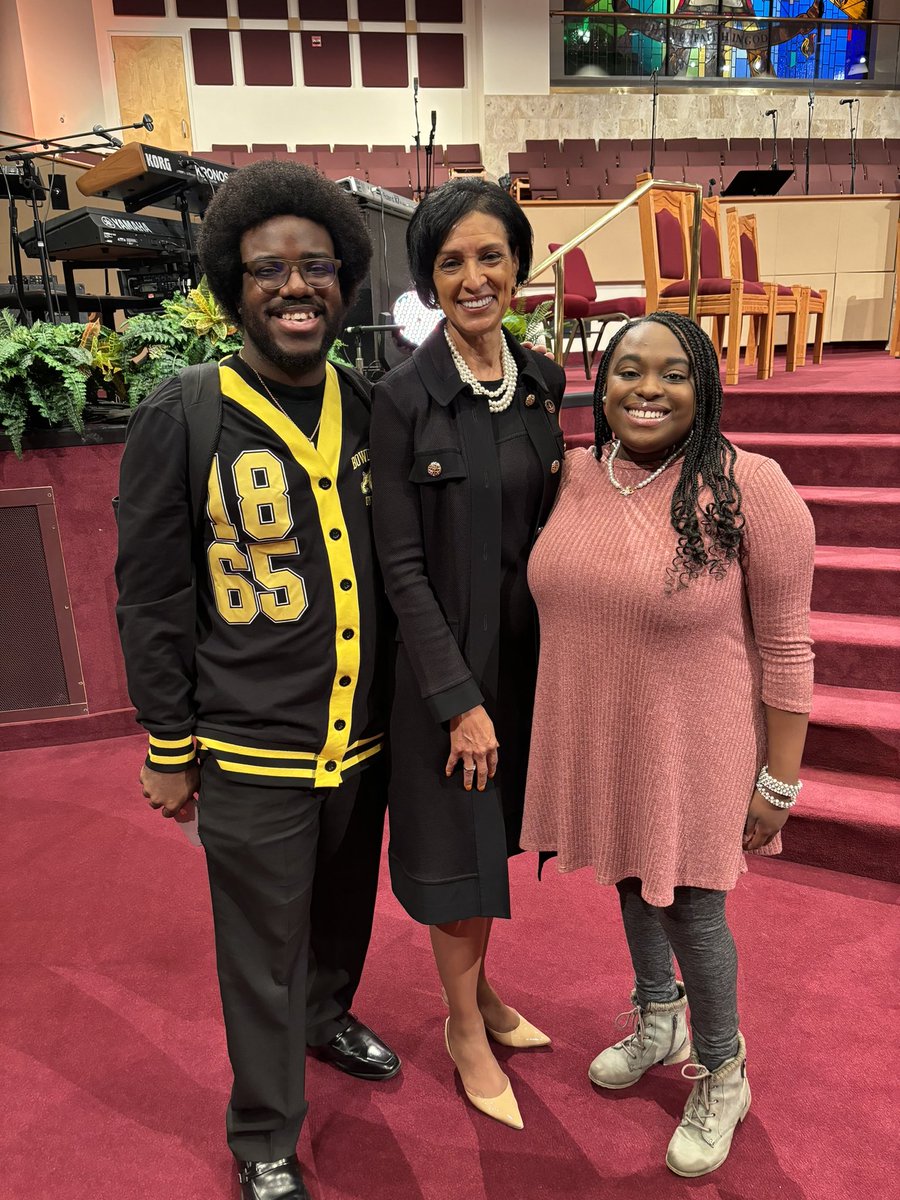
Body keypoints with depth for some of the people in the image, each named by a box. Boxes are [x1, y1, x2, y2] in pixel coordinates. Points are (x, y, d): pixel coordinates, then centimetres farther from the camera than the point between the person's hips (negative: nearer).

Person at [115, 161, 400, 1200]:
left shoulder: (366, 406, 1)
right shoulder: (182, 417, -13)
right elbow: (150, 596, -9)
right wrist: (168, 746, -5)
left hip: (362, 738, 5)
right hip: (251, 755, -4)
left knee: (345, 907, 26)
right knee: (263, 952, 12)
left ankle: (328, 1017, 57)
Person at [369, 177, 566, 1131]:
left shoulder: (541, 381, 3)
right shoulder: (403, 398, -14)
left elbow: (545, 524, 8)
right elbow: (401, 564, -14)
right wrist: (461, 698, -15)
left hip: (526, 655, 5)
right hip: (445, 665, -5)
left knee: (496, 834, 20)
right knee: (460, 850, 9)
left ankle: (481, 993, 45)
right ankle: (464, 1026, 36)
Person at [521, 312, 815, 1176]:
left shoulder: (748, 488, -18)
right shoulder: (576, 474, -3)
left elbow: (785, 644, -14)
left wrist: (779, 780, -10)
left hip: (689, 749, -5)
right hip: (594, 740, 5)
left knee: (690, 908, 9)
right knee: (631, 879, 23)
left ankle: (722, 1078, 39)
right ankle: (658, 1023, 52)